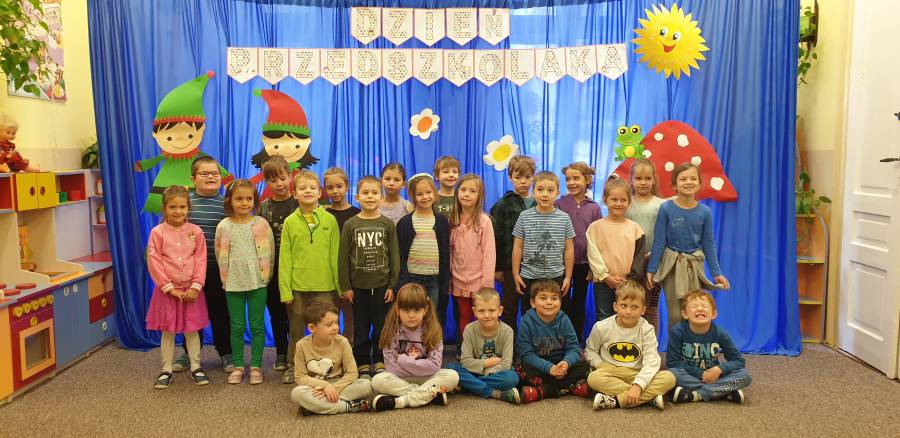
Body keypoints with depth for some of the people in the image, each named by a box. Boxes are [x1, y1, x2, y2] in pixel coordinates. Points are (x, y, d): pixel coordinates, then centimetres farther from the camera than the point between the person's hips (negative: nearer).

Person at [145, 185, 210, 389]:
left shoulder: (195, 231, -2)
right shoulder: (157, 233, -6)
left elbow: (201, 261, -3)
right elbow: (154, 263, -8)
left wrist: (195, 287, -11)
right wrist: (170, 288, -12)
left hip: (191, 290, 1)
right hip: (167, 290, -1)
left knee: (192, 330, 9)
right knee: (167, 331, 9)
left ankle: (195, 367, 21)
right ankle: (167, 370, 20)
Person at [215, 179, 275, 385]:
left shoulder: (261, 224, -2)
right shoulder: (223, 226, 0)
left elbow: (270, 252, 3)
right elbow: (220, 255, 8)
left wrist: (265, 276, 2)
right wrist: (226, 276, 8)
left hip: (257, 282, -1)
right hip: (233, 283, 1)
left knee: (257, 325, 5)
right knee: (237, 326, 8)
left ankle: (256, 365, 15)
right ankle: (238, 365, 19)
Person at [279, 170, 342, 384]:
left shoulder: (330, 220, 1)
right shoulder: (290, 222, 2)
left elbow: (335, 255, 2)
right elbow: (285, 258, 1)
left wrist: (340, 285, 0)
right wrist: (285, 289, -5)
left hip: (324, 286, -1)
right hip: (297, 286, 1)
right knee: (296, 330, 12)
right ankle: (292, 367, 28)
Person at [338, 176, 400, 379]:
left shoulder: (388, 224, 0)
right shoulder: (350, 225, -1)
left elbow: (394, 255, 1)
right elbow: (343, 257, 0)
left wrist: (393, 285, -2)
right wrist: (346, 286, -3)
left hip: (382, 285, 0)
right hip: (358, 285, 0)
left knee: (381, 326, 7)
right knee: (360, 328, 8)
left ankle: (380, 362, 23)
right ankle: (363, 364, 20)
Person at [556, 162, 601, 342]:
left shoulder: (594, 207, 1)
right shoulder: (559, 205, -4)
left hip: (584, 264, 2)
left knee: (579, 303, 13)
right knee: (563, 303, 6)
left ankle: (578, 340, 24)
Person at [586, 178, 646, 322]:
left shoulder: (634, 227, 5)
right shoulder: (595, 227, 1)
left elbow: (639, 256, 1)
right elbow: (593, 255, -5)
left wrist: (630, 279, -9)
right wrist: (606, 276, -12)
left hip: (628, 283, 1)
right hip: (603, 282, -1)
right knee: (603, 320, 6)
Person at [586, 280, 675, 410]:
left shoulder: (646, 330, -6)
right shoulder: (601, 328, -3)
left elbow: (651, 362, -15)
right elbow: (590, 351, 9)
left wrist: (638, 385, -30)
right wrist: (601, 365, -13)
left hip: (636, 375, 1)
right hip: (611, 373, -1)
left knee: (669, 378, -25)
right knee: (593, 378, -35)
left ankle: (616, 401, -29)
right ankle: (649, 397, -28)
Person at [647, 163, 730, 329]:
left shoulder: (705, 212, -2)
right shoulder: (666, 209, -8)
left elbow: (709, 245, 5)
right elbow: (659, 241, -4)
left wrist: (717, 273, 4)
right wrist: (651, 270, -5)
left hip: (694, 265, 2)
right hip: (671, 265, -2)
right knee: (675, 315, 2)